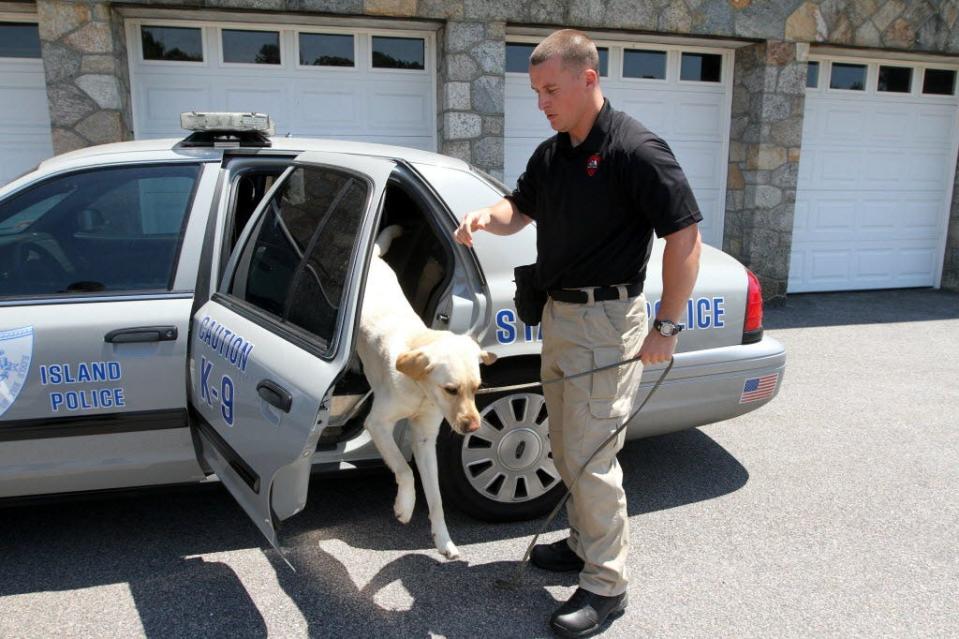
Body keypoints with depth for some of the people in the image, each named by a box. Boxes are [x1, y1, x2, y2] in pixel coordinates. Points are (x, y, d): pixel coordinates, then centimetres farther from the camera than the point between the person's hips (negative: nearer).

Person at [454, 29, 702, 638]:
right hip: (558, 313, 9)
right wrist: (487, 216, -6)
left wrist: (667, 325, -18)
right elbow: (519, 209, 18)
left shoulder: (636, 149, -16)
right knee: (566, 448, 18)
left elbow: (685, 234, -16)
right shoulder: (550, 154, 9)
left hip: (606, 320, -9)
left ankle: (606, 584, 12)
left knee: (591, 454, -4)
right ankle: (586, 543, 36)